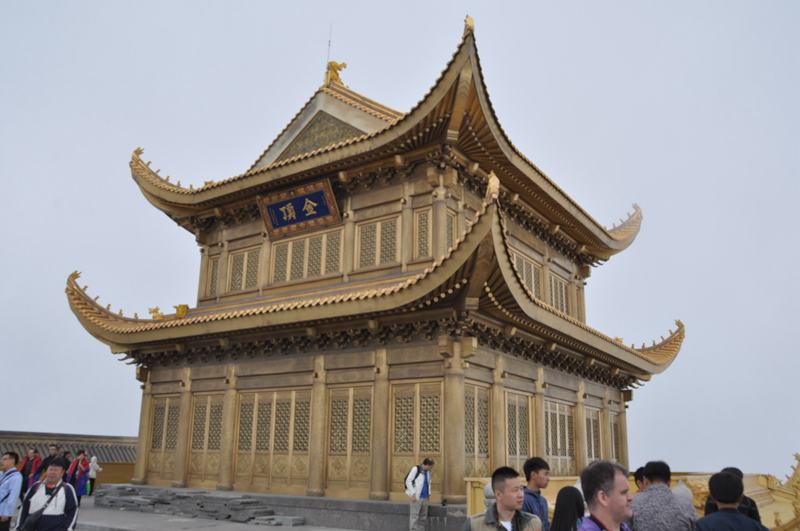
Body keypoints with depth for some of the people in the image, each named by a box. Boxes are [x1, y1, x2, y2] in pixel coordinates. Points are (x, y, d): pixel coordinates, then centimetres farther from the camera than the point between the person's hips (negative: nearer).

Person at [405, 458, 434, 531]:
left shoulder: (428, 472, 11)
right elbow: (408, 481, -12)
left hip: (425, 497, 7)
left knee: (423, 517, 11)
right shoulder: (416, 469, -11)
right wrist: (413, 493, -15)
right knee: (415, 516, -6)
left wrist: (429, 493, 16)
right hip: (416, 497, -7)